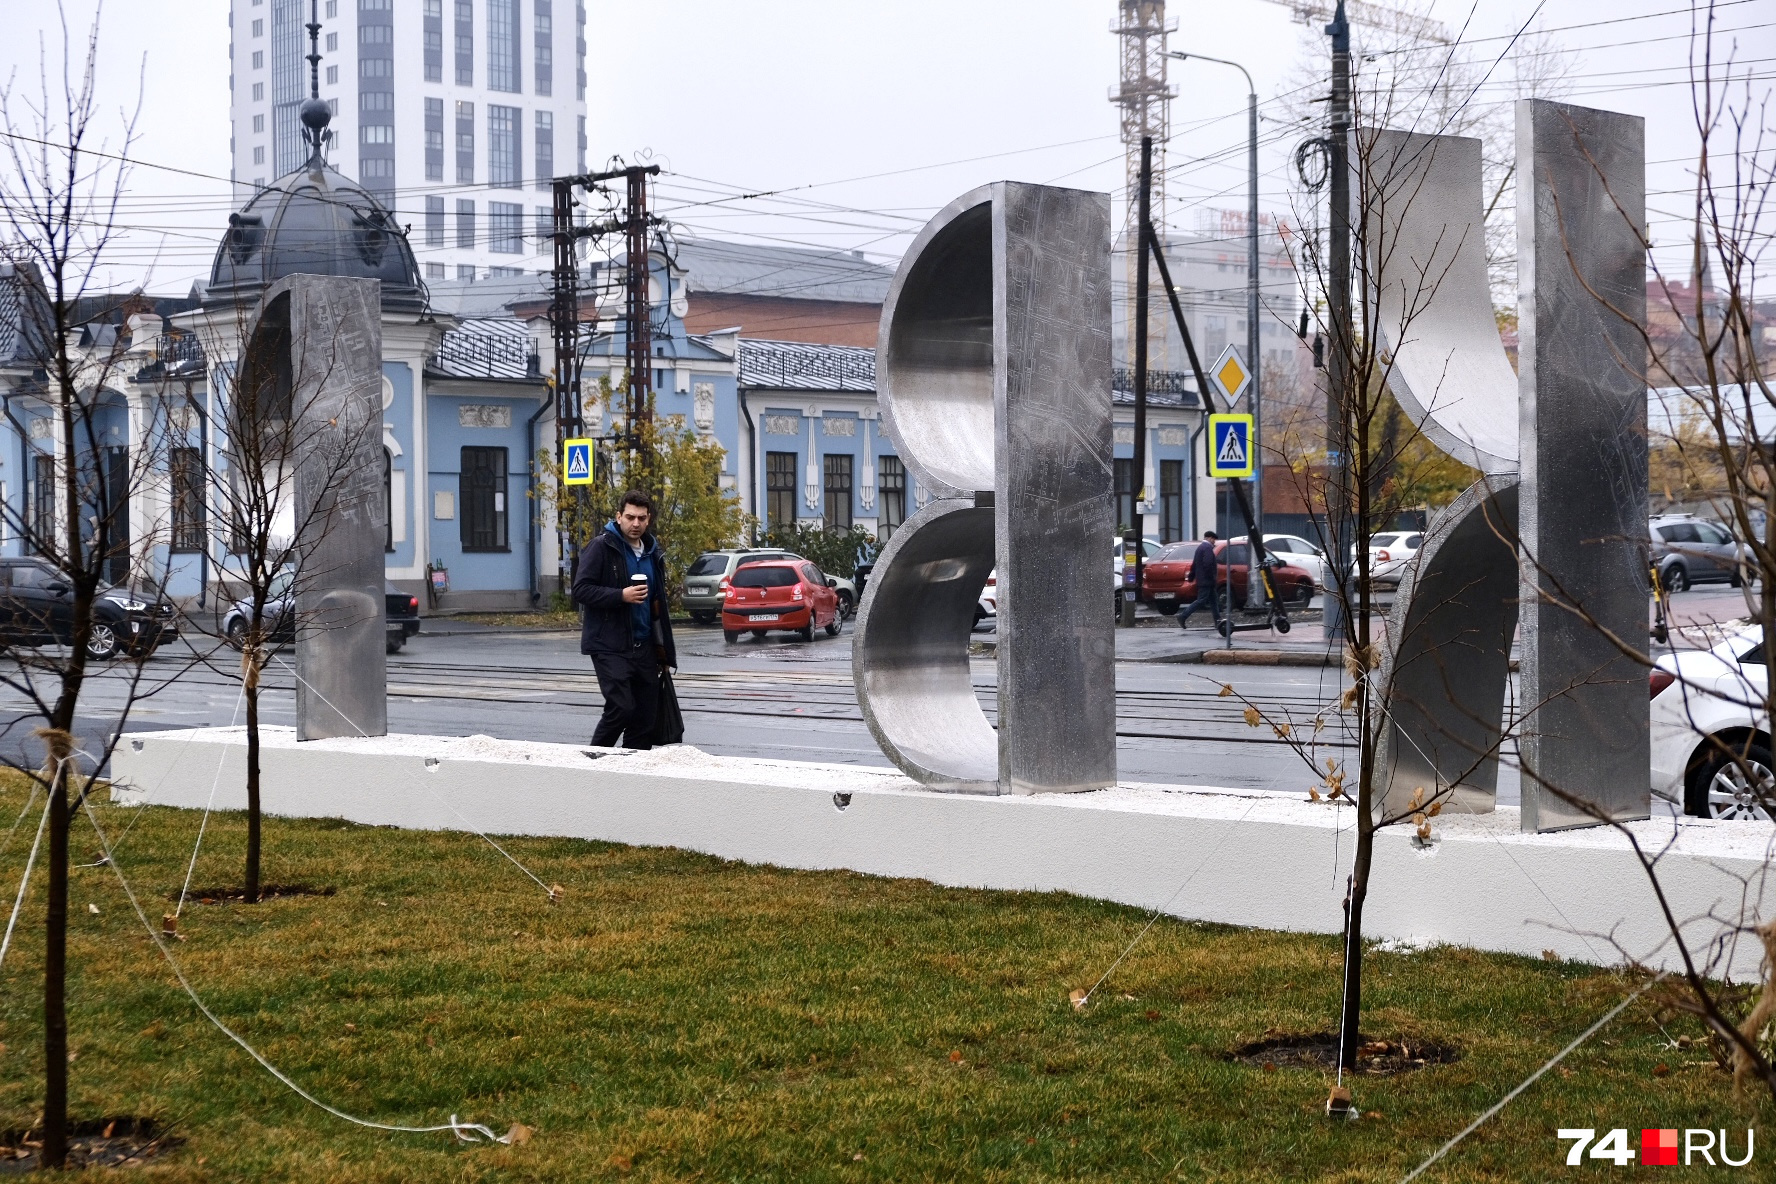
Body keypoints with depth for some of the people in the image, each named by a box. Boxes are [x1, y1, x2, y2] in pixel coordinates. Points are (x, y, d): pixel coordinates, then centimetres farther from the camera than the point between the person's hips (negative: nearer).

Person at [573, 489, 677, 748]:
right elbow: (581, 590, -12)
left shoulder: (652, 552, 16)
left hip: (644, 647, 7)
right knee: (621, 708, -15)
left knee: (645, 714, 3)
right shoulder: (602, 547, -6)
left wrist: (662, 645, 23)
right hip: (610, 646, -7)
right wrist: (621, 595, -21)